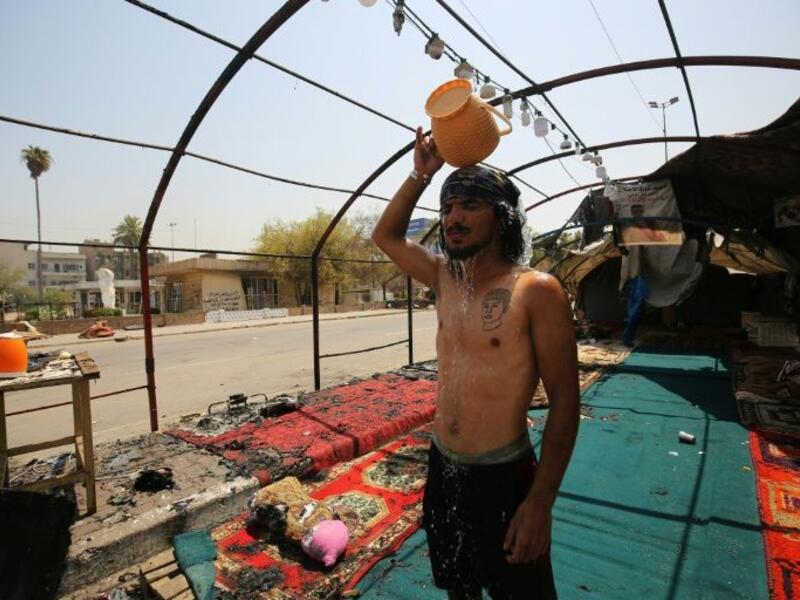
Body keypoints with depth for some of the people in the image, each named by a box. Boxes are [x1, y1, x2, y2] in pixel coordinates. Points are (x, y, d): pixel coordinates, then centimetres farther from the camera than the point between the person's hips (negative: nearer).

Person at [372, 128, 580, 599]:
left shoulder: (537, 291, -17)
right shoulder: (446, 279, 0)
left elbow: (564, 402, -15)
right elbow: (386, 236, 13)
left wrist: (541, 501, -16)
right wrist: (421, 174, 3)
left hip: (502, 478, -5)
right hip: (442, 468, 6)